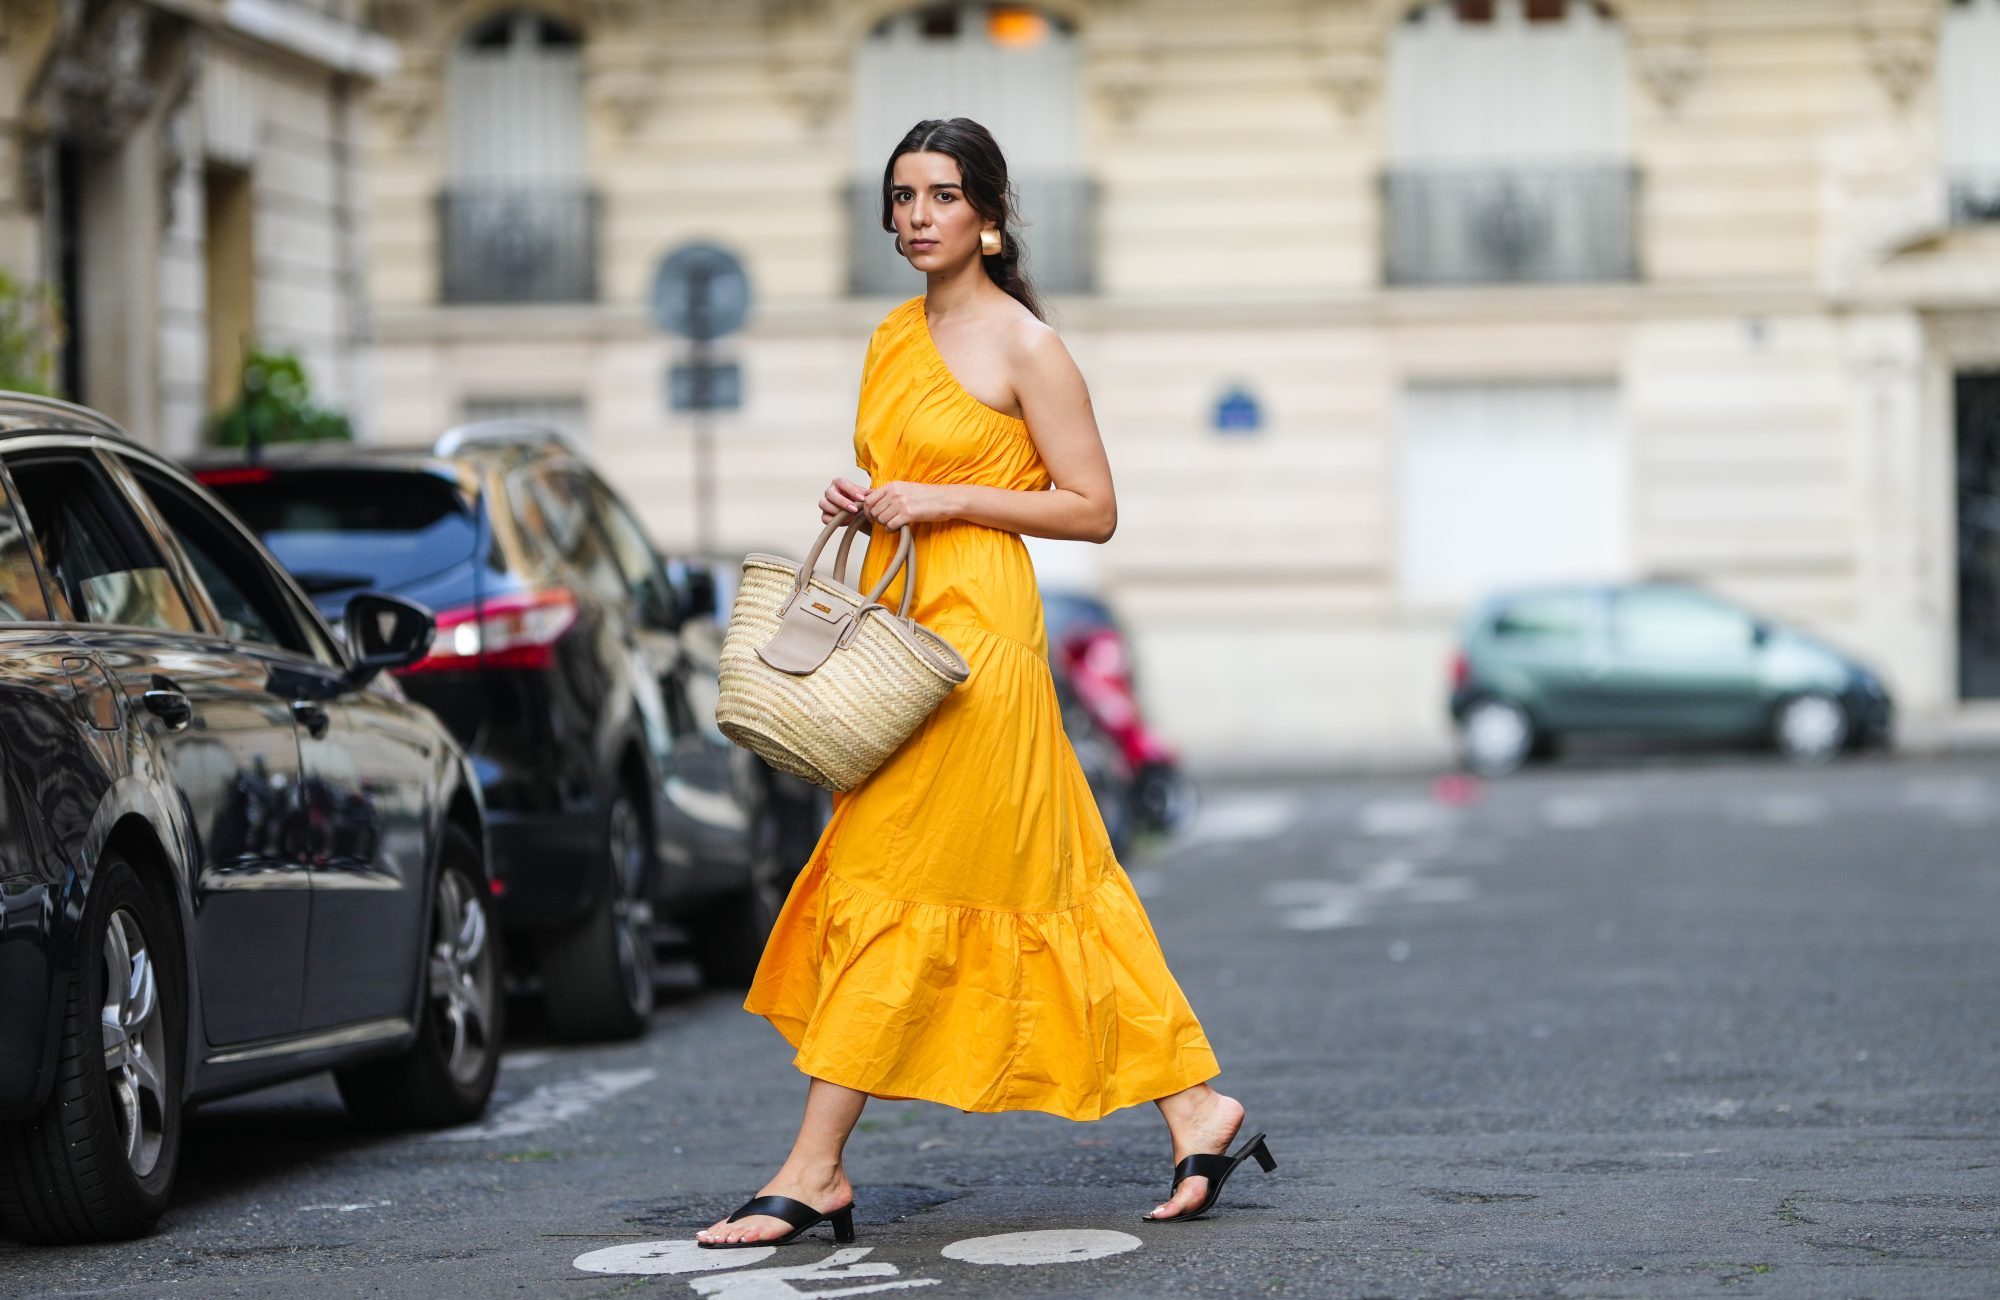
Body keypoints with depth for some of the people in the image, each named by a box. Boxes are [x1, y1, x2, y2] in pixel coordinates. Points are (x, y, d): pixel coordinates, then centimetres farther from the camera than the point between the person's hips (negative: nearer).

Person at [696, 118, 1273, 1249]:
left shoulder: (1025, 347, -8)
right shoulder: (896, 338, 14)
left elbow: (1093, 510, -9)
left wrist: (947, 501, -16)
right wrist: (861, 501, 4)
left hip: (978, 629, -8)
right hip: (898, 626, 9)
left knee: (893, 889, -8)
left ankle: (816, 1172, -5)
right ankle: (1196, 1103, 14)